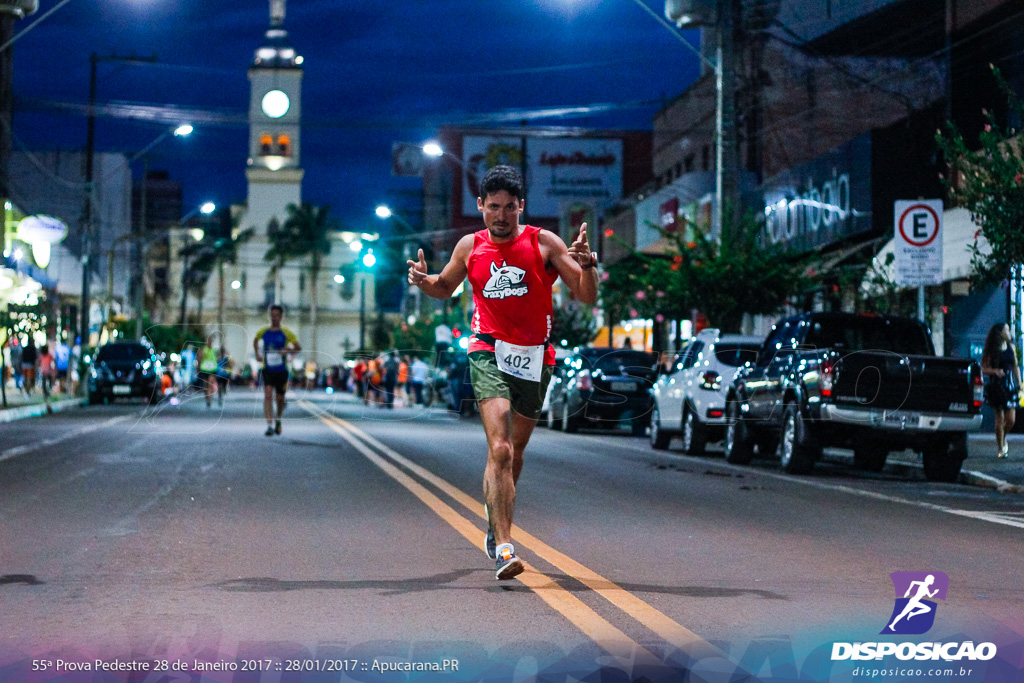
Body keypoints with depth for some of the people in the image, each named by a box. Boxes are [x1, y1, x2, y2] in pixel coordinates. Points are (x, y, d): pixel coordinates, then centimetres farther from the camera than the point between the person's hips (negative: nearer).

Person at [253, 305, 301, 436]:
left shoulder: (286, 333, -2)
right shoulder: (263, 332, 4)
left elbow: (298, 348, 0)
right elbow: (255, 341, 26)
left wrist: (289, 350, -21)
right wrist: (257, 354, 12)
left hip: (281, 371, 0)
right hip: (268, 370, 0)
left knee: (280, 398, 10)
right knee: (268, 396, -16)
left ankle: (278, 419, 39)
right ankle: (270, 425, -21)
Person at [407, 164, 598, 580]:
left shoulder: (544, 243, -3)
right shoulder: (470, 247, 3)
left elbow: (587, 298, -5)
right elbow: (445, 288, 21)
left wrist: (587, 265, -26)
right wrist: (423, 280, -1)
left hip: (535, 358, 1)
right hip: (489, 353, -1)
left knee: (514, 453, 15)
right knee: (500, 450, -19)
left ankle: (496, 525, 42)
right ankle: (503, 547, -23)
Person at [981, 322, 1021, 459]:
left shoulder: (1011, 347, 10)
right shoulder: (992, 350, -4)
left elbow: (1015, 366, 17)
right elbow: (984, 369, -6)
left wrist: (1019, 382, 10)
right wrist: (995, 371, -23)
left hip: (1010, 385, 4)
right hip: (996, 385, -4)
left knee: (1011, 419, -3)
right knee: (999, 419, -1)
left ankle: (1003, 439, 24)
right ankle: (1000, 446, 11)